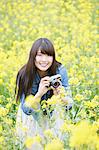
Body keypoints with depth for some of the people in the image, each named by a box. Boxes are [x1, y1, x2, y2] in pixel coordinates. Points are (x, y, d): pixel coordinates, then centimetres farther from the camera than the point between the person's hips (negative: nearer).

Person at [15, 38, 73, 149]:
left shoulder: (60, 71, -20)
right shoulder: (24, 75, -23)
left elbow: (69, 106, -16)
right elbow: (26, 110, -22)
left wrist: (59, 95, -36)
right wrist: (39, 93, -39)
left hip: (54, 117, 1)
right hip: (31, 119, -1)